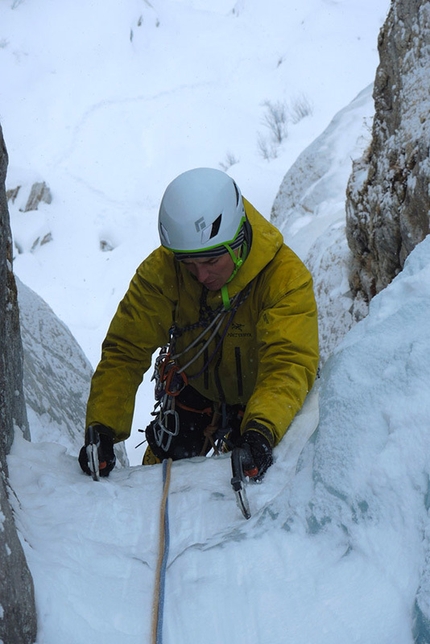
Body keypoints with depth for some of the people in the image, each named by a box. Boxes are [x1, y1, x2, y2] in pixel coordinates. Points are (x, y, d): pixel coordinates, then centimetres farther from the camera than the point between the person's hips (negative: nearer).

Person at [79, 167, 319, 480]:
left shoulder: (286, 277, -32)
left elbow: (289, 364, -41)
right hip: (193, 388, 2)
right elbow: (126, 350, -23)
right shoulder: (160, 271, -25)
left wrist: (261, 430, -59)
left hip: (259, 396, -2)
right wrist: (102, 427, -37)